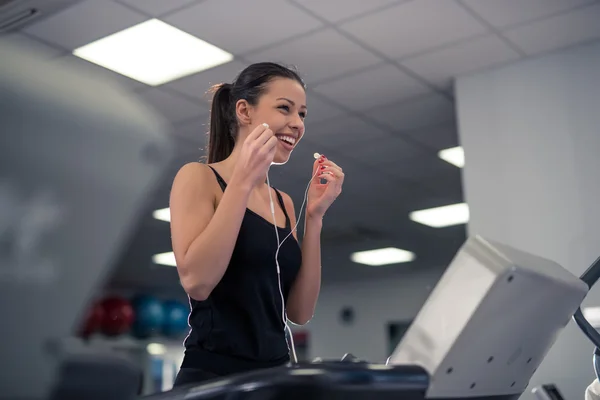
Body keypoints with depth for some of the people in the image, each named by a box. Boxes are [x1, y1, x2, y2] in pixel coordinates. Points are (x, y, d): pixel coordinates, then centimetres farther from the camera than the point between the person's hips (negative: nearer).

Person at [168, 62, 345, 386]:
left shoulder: (283, 203, 10)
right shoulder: (199, 177, -5)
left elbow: (300, 312, 4)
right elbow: (196, 282, -19)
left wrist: (314, 216, -3)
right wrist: (243, 180, -17)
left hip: (274, 375, 6)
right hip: (212, 376, -6)